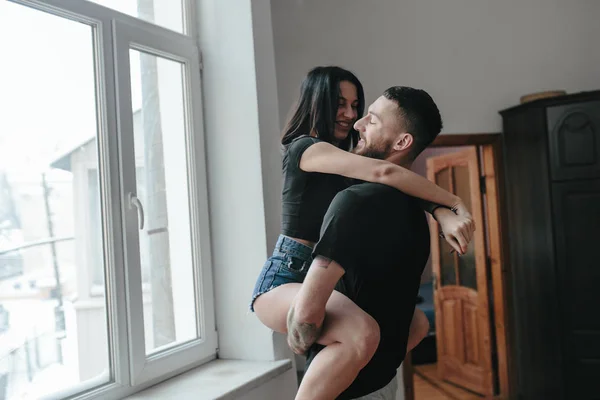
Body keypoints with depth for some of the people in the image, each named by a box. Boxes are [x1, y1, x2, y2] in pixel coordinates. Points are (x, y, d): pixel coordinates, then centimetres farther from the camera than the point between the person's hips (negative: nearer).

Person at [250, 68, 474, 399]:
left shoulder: (343, 163, 17)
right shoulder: (304, 148, -11)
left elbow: (401, 187, 3)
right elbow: (383, 173, -24)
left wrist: (443, 215, -16)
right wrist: (457, 204, -19)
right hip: (284, 279, -9)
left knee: (416, 322, 16)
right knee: (364, 333, -37)